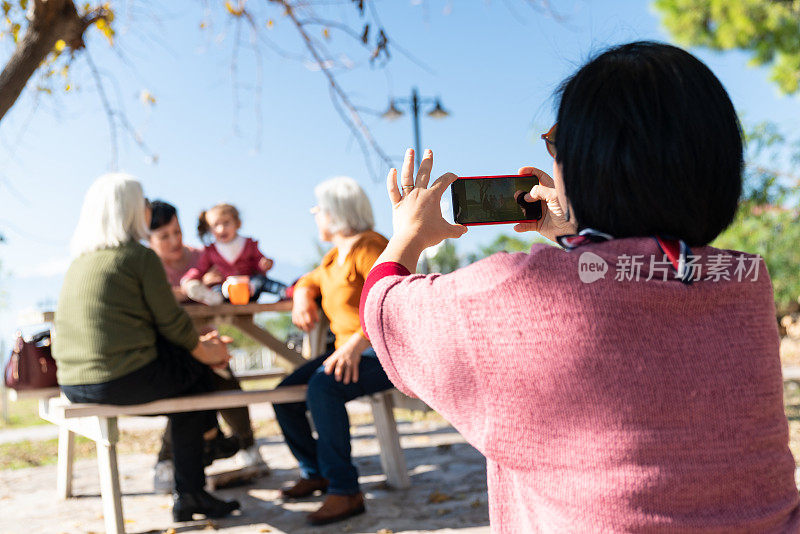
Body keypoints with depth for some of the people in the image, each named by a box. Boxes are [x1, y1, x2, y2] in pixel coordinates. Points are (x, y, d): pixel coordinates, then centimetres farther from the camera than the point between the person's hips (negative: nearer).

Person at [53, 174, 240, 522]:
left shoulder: (80, 261, 18)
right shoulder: (141, 256, -7)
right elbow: (171, 321, -6)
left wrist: (198, 344, 22)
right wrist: (203, 351, 14)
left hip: (73, 384, 8)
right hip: (122, 380, -8)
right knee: (196, 368, 14)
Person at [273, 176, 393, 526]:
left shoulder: (369, 248, -13)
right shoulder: (336, 254, 17)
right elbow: (310, 282, 32)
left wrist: (357, 342, -36)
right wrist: (302, 300, 6)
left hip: (382, 353, -10)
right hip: (349, 351, 10)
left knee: (322, 387, -34)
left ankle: (345, 491, -29)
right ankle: (315, 472, 21)